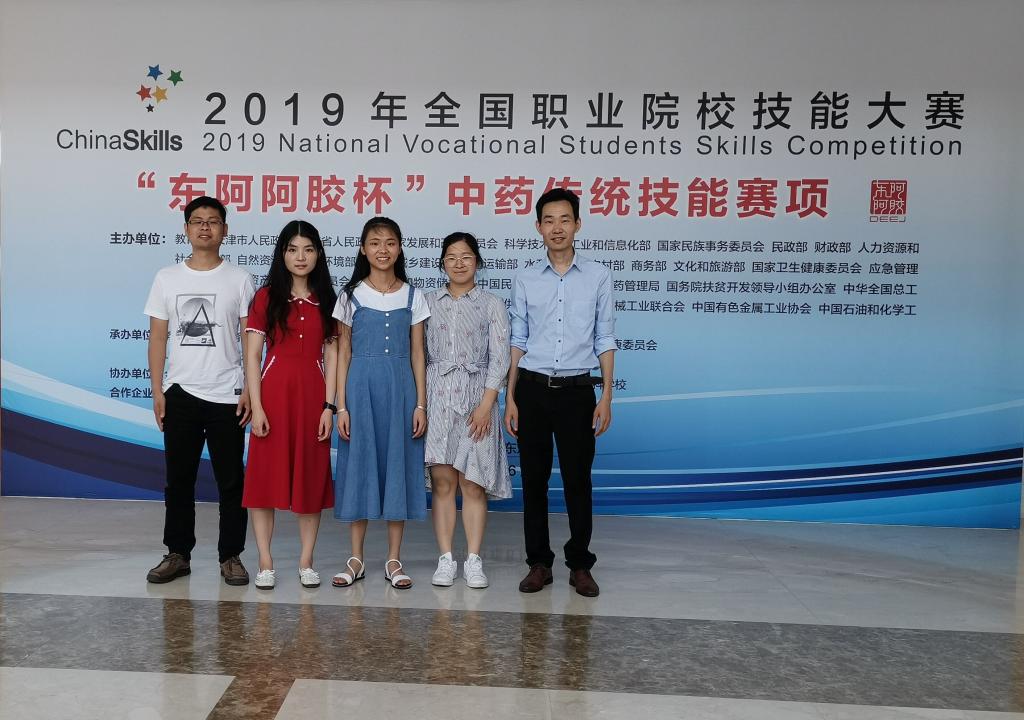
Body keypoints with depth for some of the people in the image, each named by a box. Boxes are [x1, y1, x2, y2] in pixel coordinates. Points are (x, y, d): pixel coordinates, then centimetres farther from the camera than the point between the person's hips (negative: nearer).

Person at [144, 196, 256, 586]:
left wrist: (250, 389, -7)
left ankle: (231, 556, 15)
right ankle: (177, 554, 22)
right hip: (180, 393, 2)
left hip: (227, 396, -2)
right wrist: (157, 390, 1)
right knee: (178, 478, 10)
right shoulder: (168, 278, 7)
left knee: (230, 480, 4)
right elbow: (158, 337, 7)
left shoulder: (240, 279, 1)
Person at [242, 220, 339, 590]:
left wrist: (329, 406, -4)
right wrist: (256, 406, -9)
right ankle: (265, 562, 13)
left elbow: (331, 356, 5)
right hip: (273, 392, -1)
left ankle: (306, 562, 17)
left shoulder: (326, 300, 8)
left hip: (313, 395, 2)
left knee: (312, 477, 6)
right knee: (265, 475, 2)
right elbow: (252, 355, -1)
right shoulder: (266, 297, 3)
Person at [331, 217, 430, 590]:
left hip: (400, 387, 1)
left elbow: (417, 352, 6)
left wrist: (421, 404, -1)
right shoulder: (351, 295, 4)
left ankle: (394, 559, 13)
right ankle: (356, 558, 15)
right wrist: (341, 406, -4)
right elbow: (343, 352, 3)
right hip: (361, 386, 0)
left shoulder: (412, 296, 7)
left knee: (398, 464, 3)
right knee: (358, 465, 3)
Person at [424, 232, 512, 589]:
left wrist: (486, 404, -11)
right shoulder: (428, 302, 11)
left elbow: (499, 357, -2)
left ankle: (473, 560, 7)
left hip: (476, 396, -1)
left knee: (473, 482, -1)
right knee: (442, 480, 0)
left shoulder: (492, 304, 6)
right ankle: (446, 559, 7)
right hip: (436, 395, 1)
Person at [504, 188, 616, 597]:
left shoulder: (598, 277, 3)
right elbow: (517, 342, 7)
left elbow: (605, 341, 3)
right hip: (532, 390, 1)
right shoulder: (525, 281, 5)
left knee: (578, 479, 5)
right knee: (534, 479, 7)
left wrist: (606, 398, -2)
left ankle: (580, 564, 18)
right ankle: (539, 563, 19)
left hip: (577, 391, -1)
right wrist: (510, 399, 1)